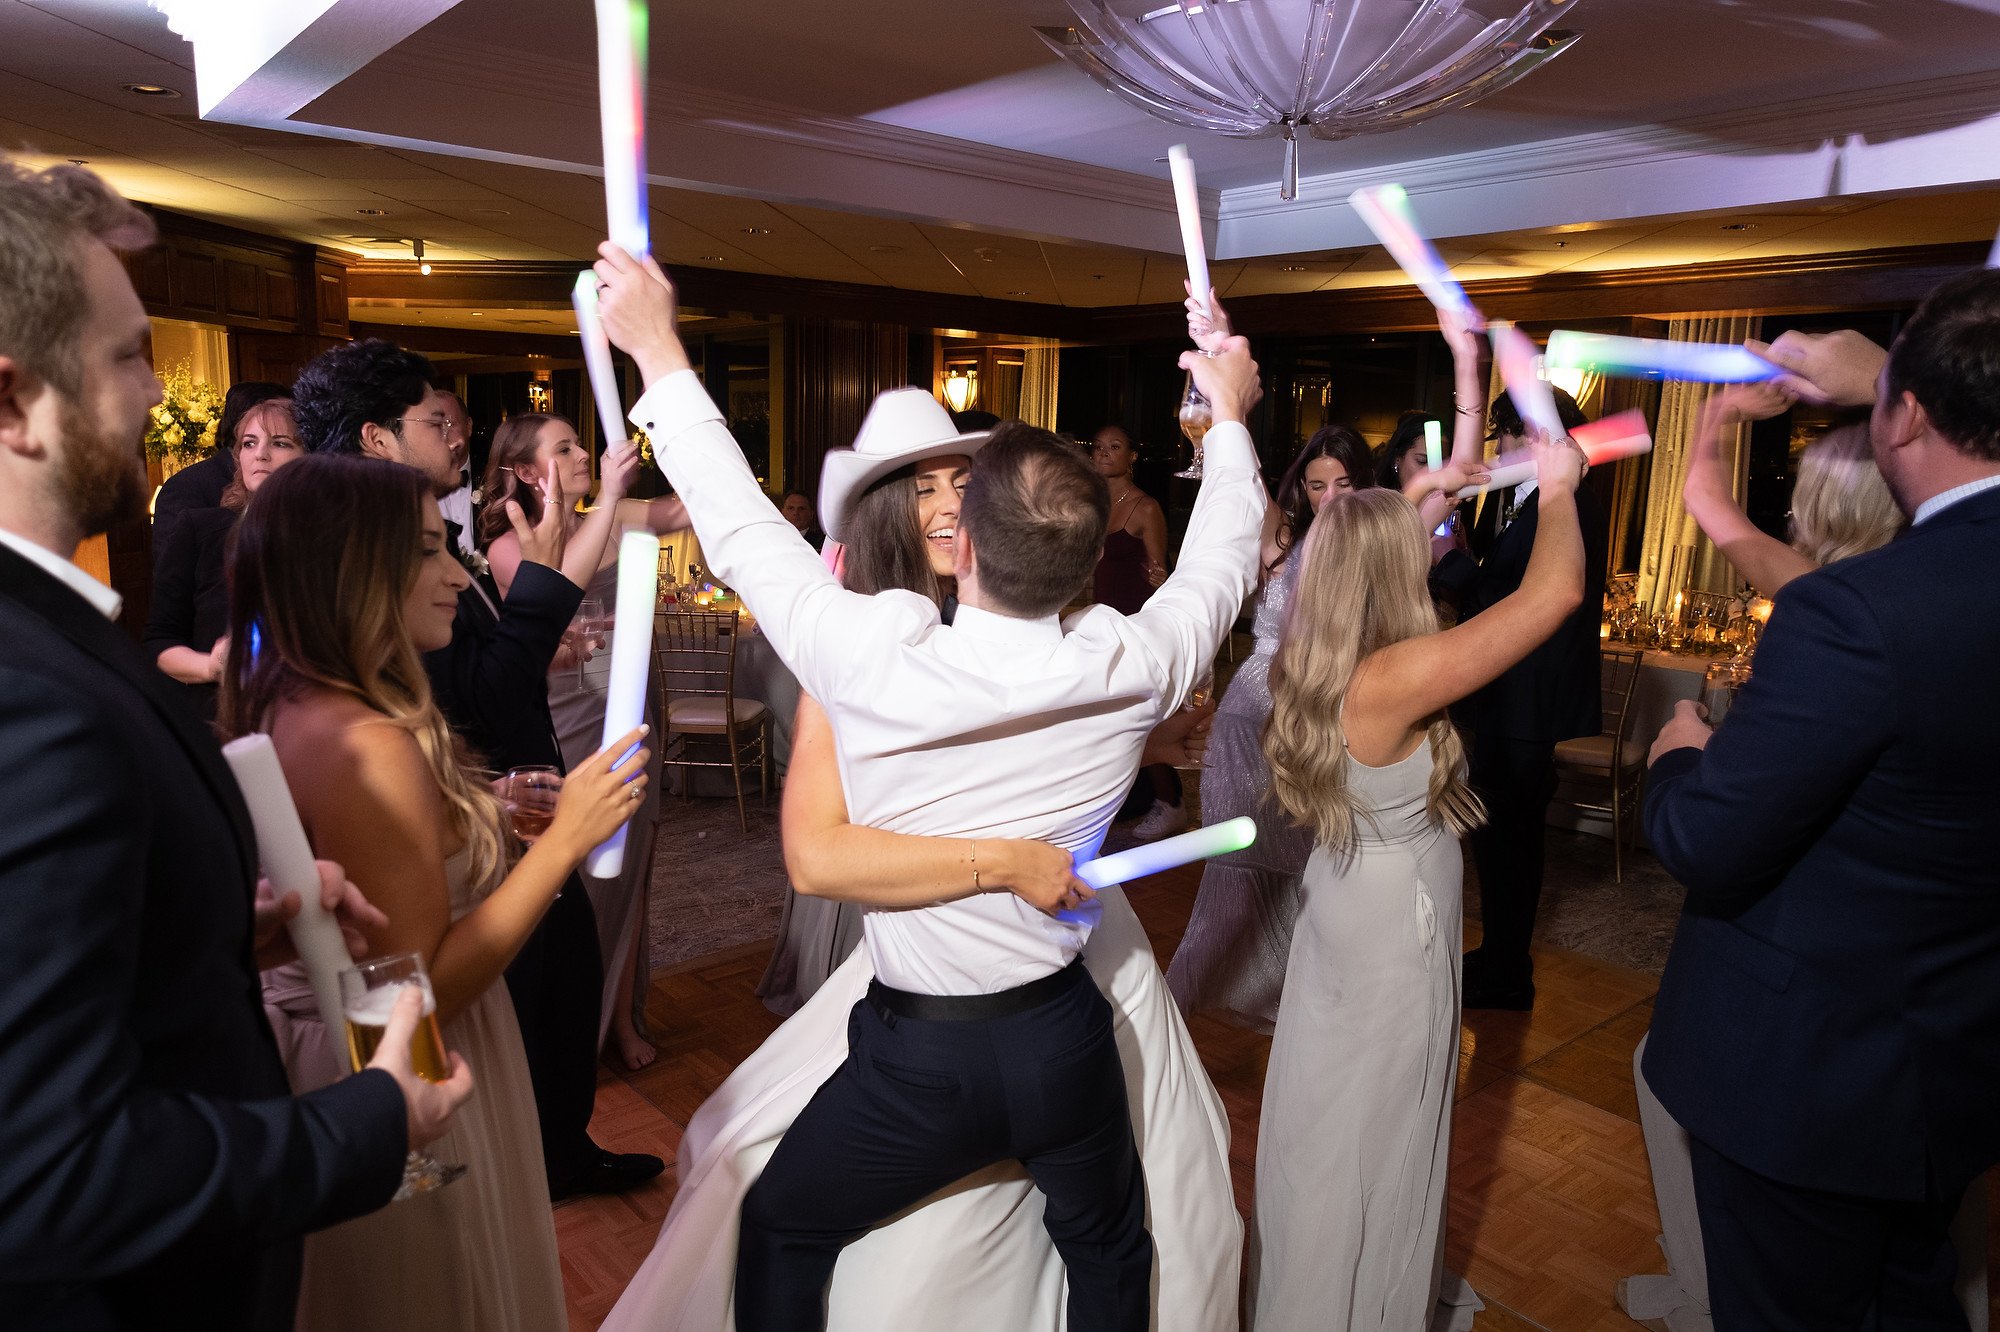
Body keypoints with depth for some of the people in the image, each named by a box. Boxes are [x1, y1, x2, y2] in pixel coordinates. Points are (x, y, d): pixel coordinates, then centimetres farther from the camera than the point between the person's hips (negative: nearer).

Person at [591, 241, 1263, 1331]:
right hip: (1065, 1040, 3)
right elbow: (1220, 563, 4)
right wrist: (1229, 414, 20)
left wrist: (658, 353, 0)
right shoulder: (1131, 670, -16)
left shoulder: (877, 665, -26)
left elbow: (744, 532, -11)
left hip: (918, 1056, -2)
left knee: (780, 1231, 25)